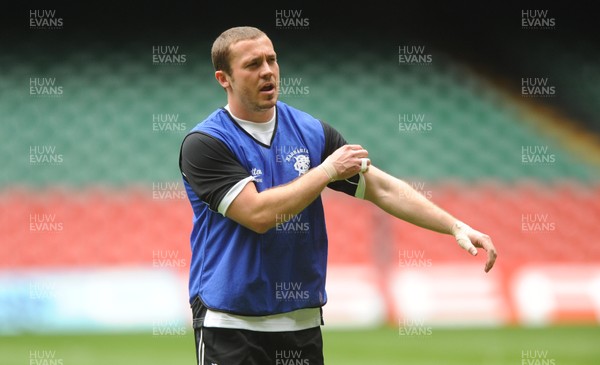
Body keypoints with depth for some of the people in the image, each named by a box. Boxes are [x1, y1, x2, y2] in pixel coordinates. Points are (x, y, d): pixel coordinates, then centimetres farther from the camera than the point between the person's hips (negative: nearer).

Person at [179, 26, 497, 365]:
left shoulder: (313, 132, 6)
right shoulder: (204, 144, -9)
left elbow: (382, 188, 5)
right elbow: (257, 214, -20)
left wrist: (457, 227, -5)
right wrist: (327, 171, -12)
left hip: (303, 321, 5)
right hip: (231, 324, -4)